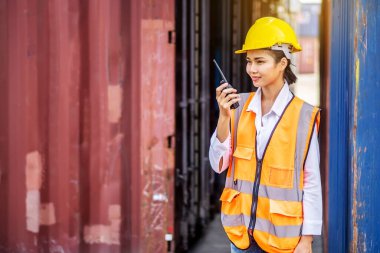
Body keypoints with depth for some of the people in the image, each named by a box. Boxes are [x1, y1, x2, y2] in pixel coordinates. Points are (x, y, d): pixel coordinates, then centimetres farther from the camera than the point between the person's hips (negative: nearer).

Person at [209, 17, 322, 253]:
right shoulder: (240, 105, 0)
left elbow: (311, 182, -6)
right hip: (241, 231, 3)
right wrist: (224, 117, -14)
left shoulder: (303, 115, -9)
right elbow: (219, 164, -2)